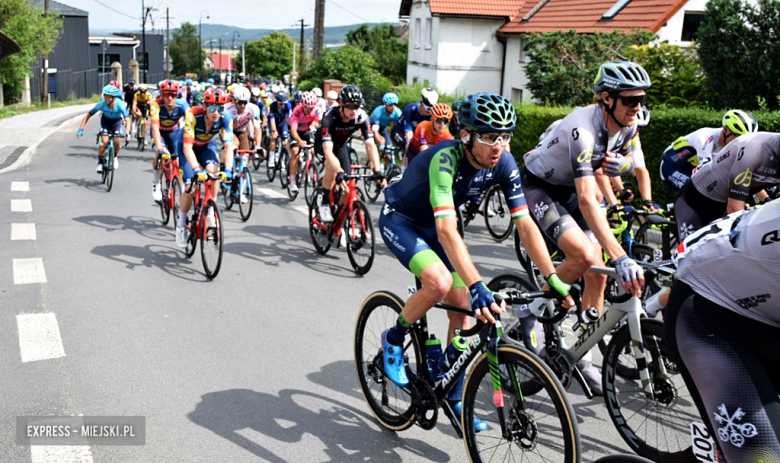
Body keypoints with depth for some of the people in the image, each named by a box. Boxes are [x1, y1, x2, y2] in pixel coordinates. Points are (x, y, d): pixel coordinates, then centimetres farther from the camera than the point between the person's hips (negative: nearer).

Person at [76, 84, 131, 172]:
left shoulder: (120, 104, -34)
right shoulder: (102, 104, -30)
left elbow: (127, 120, -39)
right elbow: (88, 115, -21)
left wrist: (127, 133, -55)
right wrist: (81, 129, -27)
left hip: (117, 121, 0)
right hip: (105, 120, 0)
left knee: (117, 141, -17)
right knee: (104, 141, -20)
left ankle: (115, 157, 15)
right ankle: (100, 162, -2)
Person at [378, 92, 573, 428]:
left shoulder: (503, 163, -18)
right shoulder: (445, 158, -37)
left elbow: (525, 224, -17)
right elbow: (446, 229, -47)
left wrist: (552, 278, -25)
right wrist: (477, 286, -56)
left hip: (433, 224, 6)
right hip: (400, 220, -6)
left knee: (462, 307, -1)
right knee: (440, 283, -31)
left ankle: (455, 397, 16)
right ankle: (393, 340, -2)